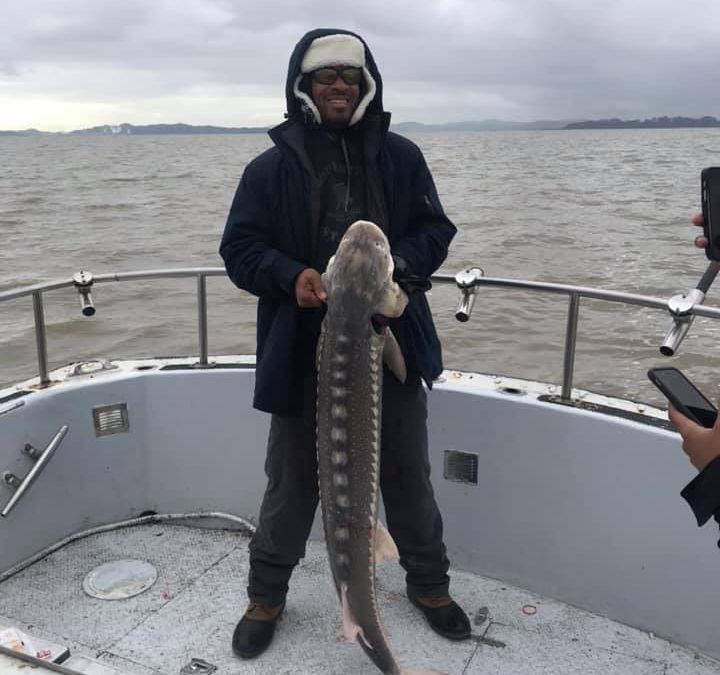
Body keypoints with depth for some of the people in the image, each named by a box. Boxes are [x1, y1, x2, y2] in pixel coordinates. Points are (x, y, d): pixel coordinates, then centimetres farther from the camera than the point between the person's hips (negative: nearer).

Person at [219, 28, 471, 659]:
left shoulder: (400, 157, 5)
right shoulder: (271, 168, 0)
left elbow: (435, 230, 5)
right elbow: (240, 249, -1)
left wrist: (396, 265, -16)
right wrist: (290, 277, -21)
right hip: (302, 353, -1)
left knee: (408, 476, 15)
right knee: (293, 482, 11)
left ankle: (429, 583, 38)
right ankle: (266, 595, 33)